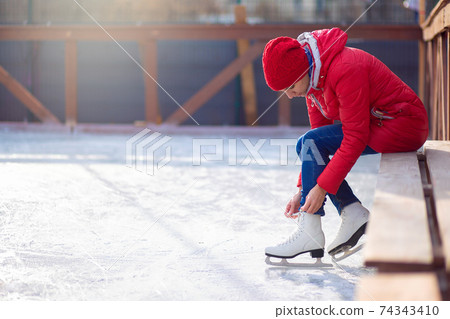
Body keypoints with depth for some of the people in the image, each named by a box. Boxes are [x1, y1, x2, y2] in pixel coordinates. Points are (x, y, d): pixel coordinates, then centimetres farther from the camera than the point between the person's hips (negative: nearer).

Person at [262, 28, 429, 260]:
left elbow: (355, 139, -27)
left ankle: (310, 233, -18)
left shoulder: (344, 70, -27)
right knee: (307, 146, 3)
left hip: (403, 125, -10)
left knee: (312, 143, -19)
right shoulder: (312, 76, 2)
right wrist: (302, 190, 0)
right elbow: (319, 134, 6)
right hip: (373, 123, 10)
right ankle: (352, 213, -3)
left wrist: (322, 187, -26)